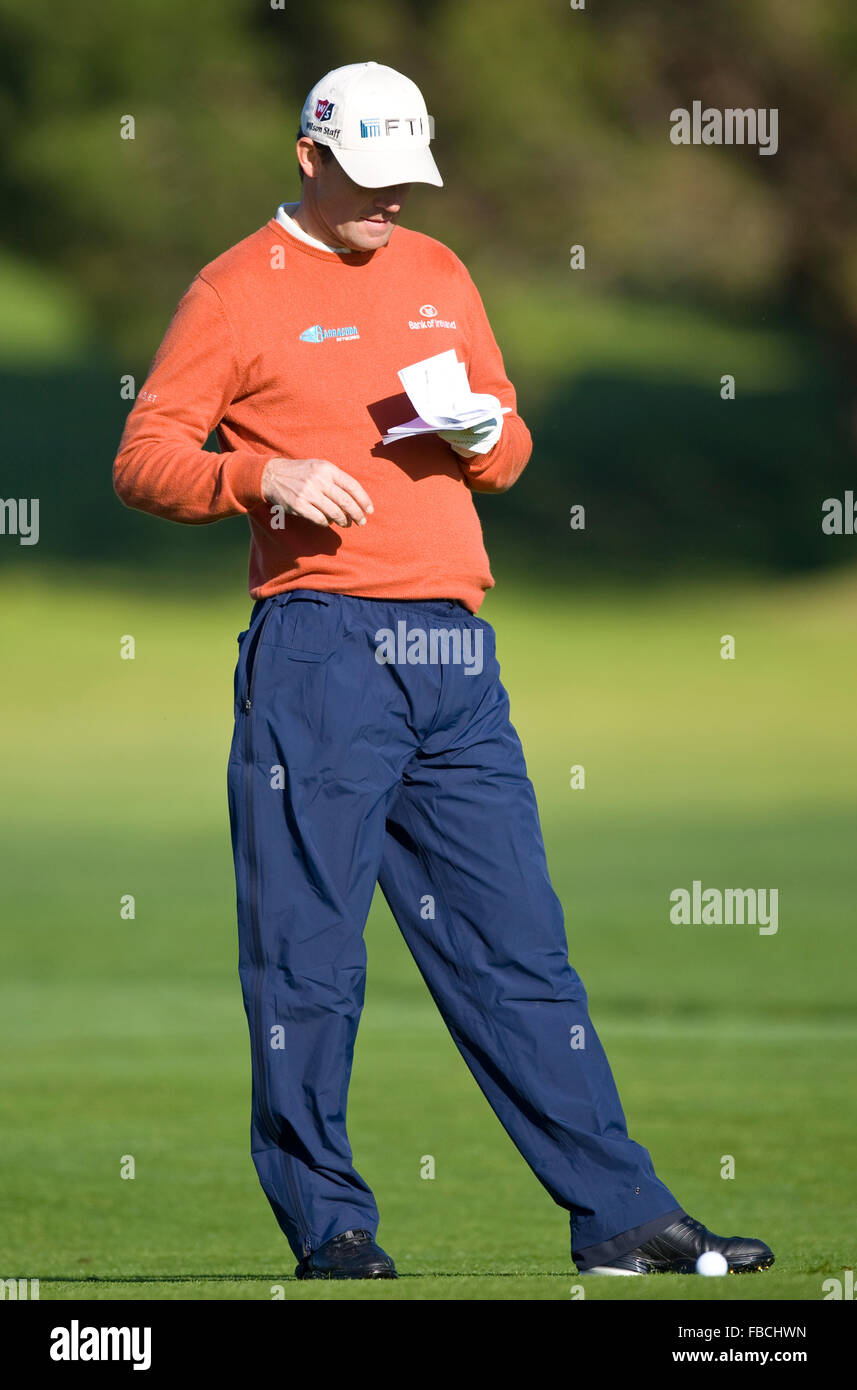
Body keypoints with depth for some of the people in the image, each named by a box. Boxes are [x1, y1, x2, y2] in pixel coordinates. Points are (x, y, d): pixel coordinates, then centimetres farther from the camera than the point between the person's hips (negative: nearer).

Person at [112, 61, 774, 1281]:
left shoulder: (439, 276, 20)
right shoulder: (241, 289, 3)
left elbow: (508, 451, 24)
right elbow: (144, 457, -2)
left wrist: (483, 431, 1)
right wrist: (262, 475, -19)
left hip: (455, 655, 5)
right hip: (319, 649, -5)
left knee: (520, 941, 5)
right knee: (308, 948, -4)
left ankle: (620, 1216, 4)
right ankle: (328, 1225, 3)